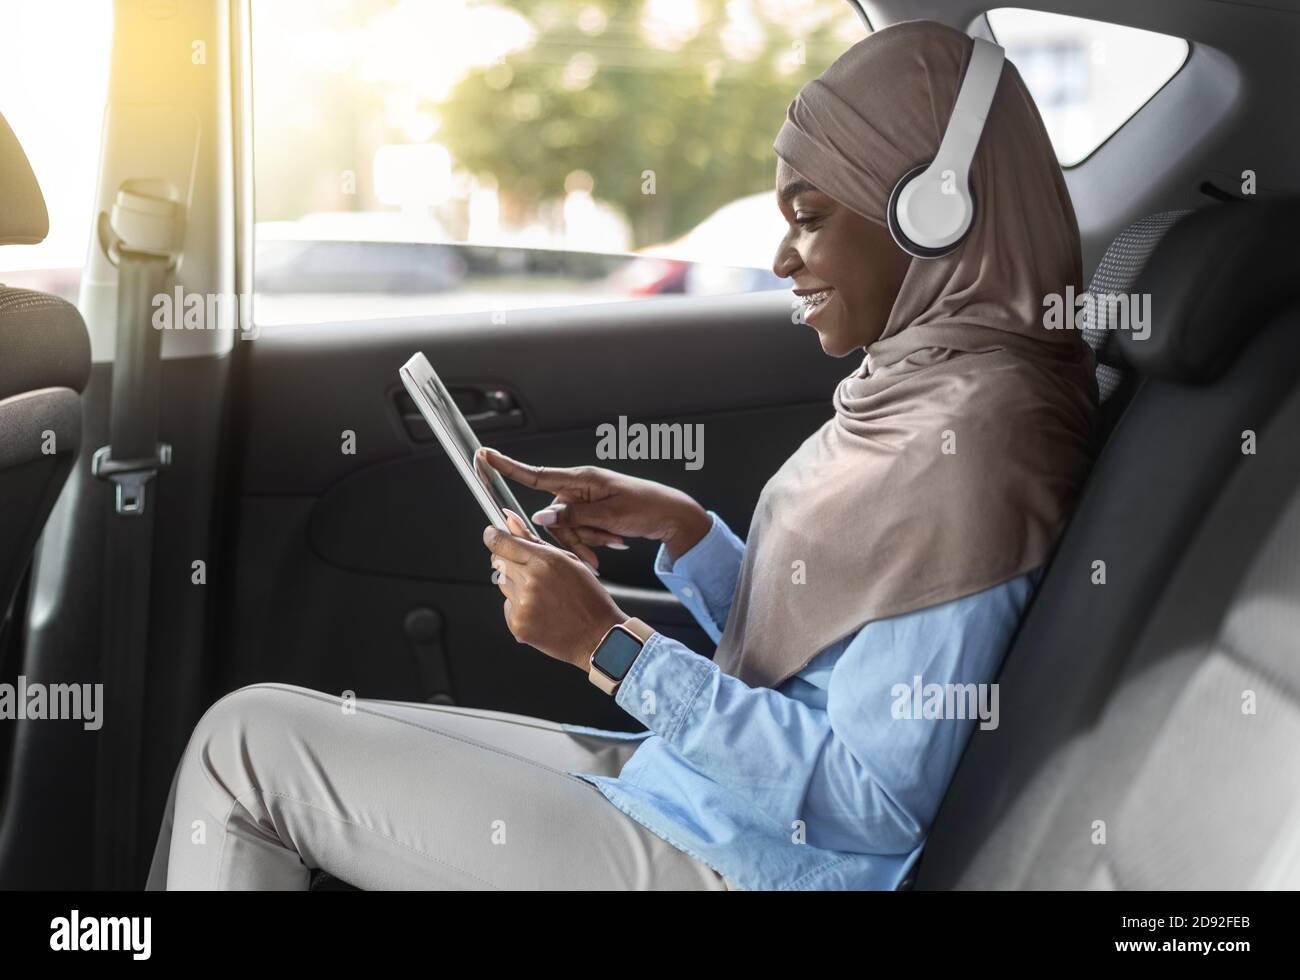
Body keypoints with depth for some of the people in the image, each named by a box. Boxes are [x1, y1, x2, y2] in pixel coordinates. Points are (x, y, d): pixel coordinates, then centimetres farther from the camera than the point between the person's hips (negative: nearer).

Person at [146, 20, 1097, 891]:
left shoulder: (973, 435, -22)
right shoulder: (925, 383, 7)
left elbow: (873, 806, -23)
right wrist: (682, 528, 1)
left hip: (728, 862, -9)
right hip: (697, 783, 9)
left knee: (246, 744, -5)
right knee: (273, 732, 12)